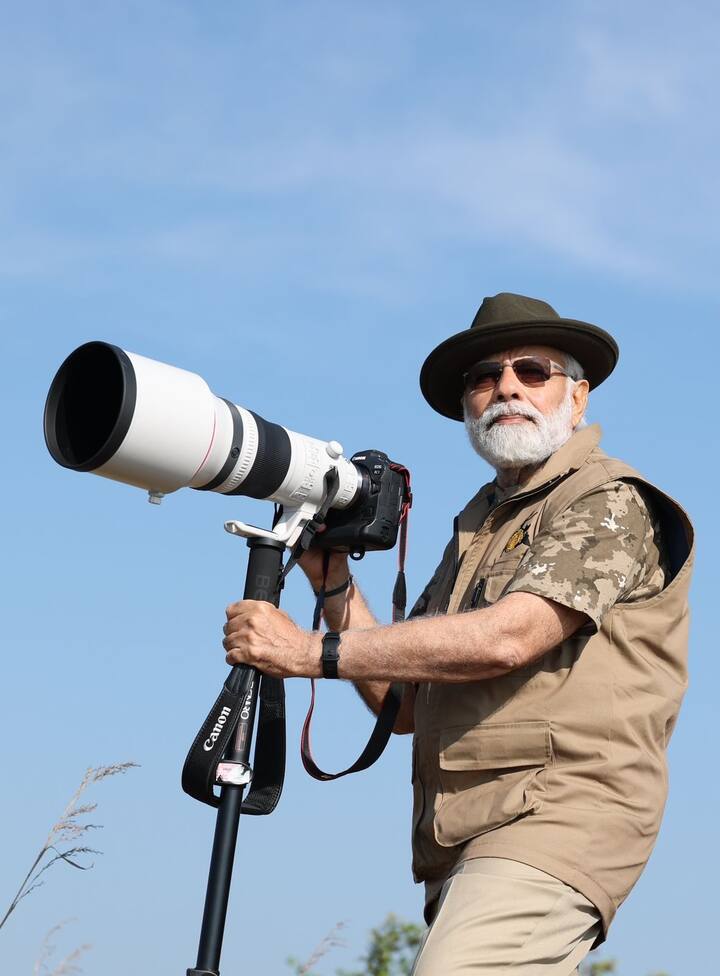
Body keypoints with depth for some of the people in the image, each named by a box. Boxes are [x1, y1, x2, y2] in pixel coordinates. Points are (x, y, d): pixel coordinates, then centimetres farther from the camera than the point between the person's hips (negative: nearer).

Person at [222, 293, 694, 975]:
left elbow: (507, 638, -20)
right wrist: (333, 583, 4)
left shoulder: (610, 503, -3)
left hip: (553, 822, -8)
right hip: (465, 844, 8)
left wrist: (312, 652, -19)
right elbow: (403, 703, 17)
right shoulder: (478, 524, 22)